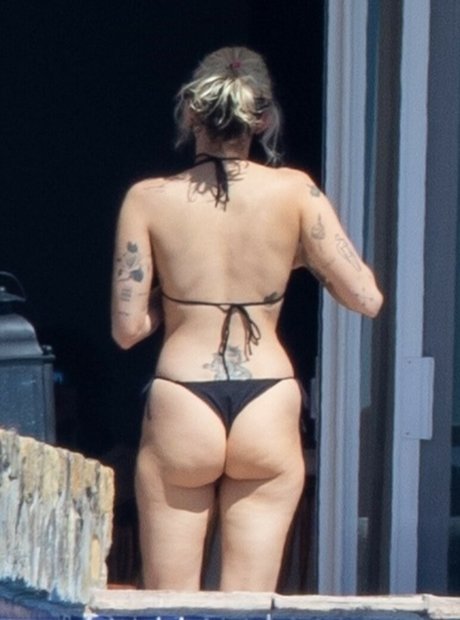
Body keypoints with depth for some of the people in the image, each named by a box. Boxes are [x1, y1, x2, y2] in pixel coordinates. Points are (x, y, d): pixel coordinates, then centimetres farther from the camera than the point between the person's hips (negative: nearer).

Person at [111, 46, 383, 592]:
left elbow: (128, 328, -2)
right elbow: (366, 299, -3)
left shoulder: (148, 199, -2)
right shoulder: (293, 192, -2)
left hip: (180, 410, 0)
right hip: (268, 413, 1)